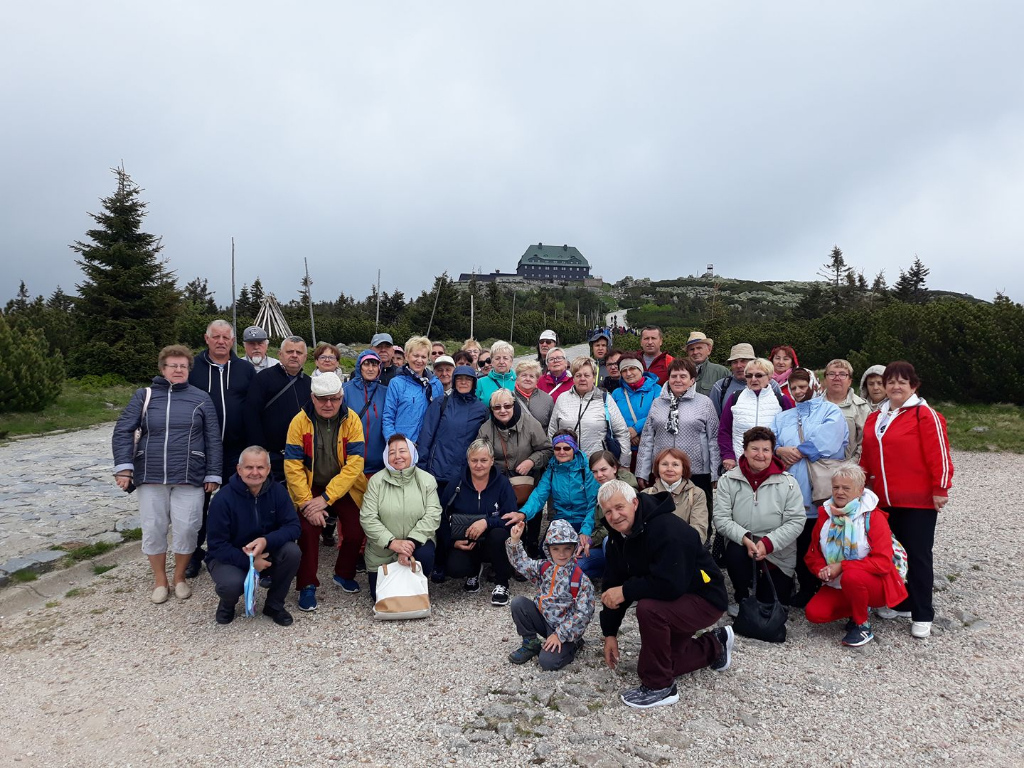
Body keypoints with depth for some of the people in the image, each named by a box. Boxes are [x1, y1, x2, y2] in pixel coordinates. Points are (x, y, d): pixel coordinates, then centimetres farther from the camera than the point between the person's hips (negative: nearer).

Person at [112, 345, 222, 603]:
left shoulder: (200, 398, 3)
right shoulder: (144, 395, 4)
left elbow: (213, 439, 3)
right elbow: (123, 431, 1)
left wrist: (213, 474, 0)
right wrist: (123, 466, -11)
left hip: (189, 476, -1)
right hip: (151, 476, 1)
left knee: (186, 528, 0)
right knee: (153, 528, 7)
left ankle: (180, 577, 22)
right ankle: (159, 580, 25)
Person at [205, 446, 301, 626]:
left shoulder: (278, 491, -11)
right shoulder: (223, 499, -20)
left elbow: (293, 526, -16)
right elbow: (217, 546, -18)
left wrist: (266, 541, -34)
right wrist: (249, 562, -27)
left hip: (266, 554, 3)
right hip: (229, 558, -3)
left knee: (292, 551, -26)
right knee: (232, 584, -35)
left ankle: (274, 605, -2)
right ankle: (227, 604, 7)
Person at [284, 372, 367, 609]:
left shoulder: (352, 420, -14)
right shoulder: (300, 421, -14)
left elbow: (354, 464, -18)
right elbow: (293, 466, -15)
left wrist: (326, 498, -23)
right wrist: (307, 502, -21)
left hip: (344, 488, 1)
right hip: (310, 488, -1)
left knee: (355, 532, -5)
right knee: (308, 531, -15)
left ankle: (344, 575, 24)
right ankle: (307, 586, 5)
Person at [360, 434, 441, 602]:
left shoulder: (427, 480, -5)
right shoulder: (376, 481, -6)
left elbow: (433, 515, -13)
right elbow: (367, 518, -13)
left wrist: (411, 542, -26)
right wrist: (392, 542, -25)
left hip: (417, 542, 0)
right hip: (382, 552, 0)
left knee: (425, 555, -33)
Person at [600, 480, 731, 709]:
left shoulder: (666, 529, -30)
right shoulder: (618, 536, -3)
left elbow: (670, 585, -37)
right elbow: (614, 584, 1)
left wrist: (626, 591, -28)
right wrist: (610, 633, -2)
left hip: (704, 598, -9)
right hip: (673, 600, 9)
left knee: (648, 609, -33)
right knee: (662, 660, 11)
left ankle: (659, 687, -14)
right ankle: (715, 646, 33)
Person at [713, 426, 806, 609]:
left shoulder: (787, 482, -5)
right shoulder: (728, 480, -5)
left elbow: (797, 521, -10)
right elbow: (721, 519, -10)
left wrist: (768, 543, -22)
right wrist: (745, 539, -26)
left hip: (779, 555, 0)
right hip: (741, 546, 0)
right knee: (734, 552, -34)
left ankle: (785, 582, 37)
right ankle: (742, 597, -5)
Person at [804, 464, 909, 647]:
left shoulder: (874, 517, -13)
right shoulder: (825, 515, 2)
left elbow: (883, 562, -21)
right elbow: (813, 553, 8)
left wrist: (842, 567, -25)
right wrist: (822, 570, -15)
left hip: (875, 585, -5)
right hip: (837, 586, 5)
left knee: (851, 576, -37)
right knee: (814, 613, -17)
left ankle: (862, 625, -11)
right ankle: (857, 609, 11)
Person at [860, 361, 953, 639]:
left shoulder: (925, 415, -9)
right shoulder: (875, 418, 12)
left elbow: (938, 454, -12)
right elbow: (867, 457, 17)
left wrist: (940, 489, -13)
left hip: (919, 500, -6)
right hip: (884, 500, 6)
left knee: (917, 555, 1)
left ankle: (922, 616, 10)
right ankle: (900, 603, 30)